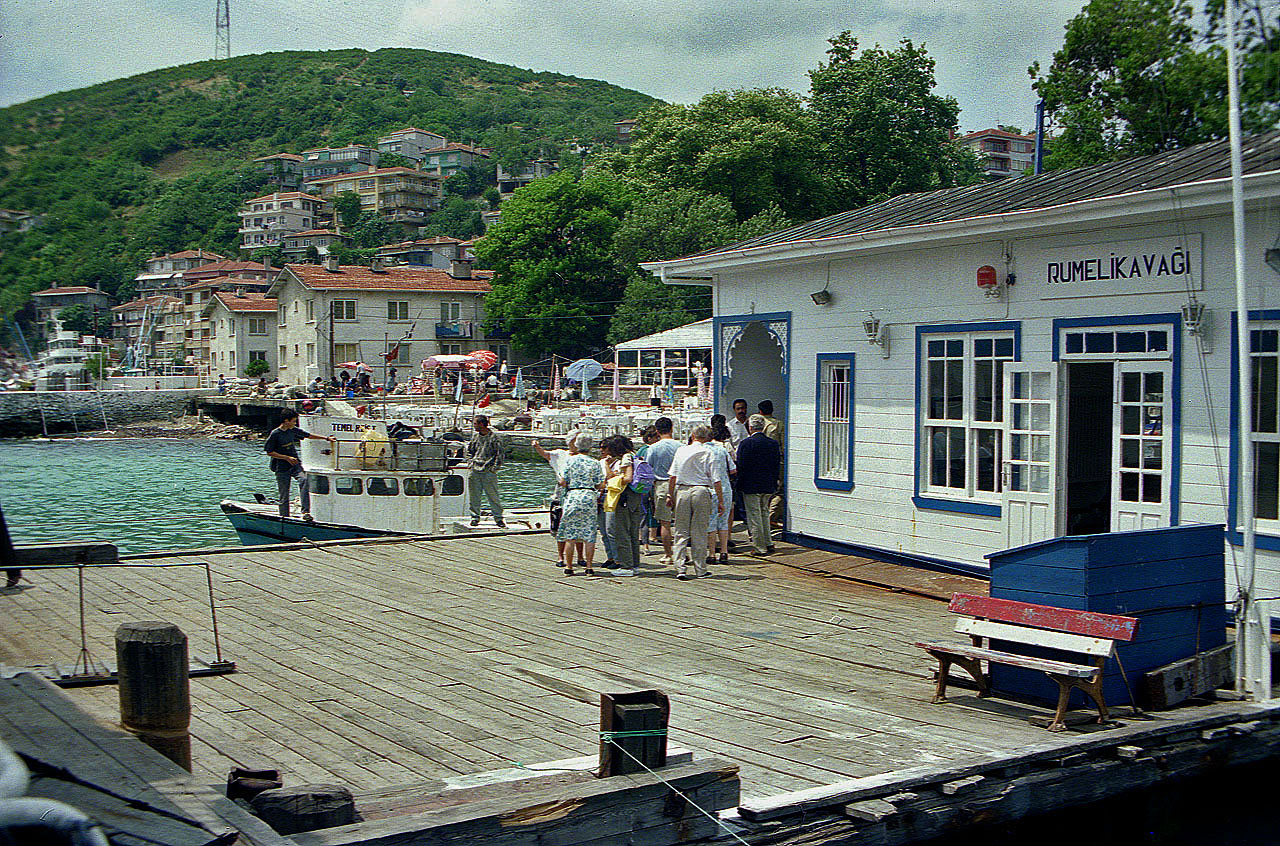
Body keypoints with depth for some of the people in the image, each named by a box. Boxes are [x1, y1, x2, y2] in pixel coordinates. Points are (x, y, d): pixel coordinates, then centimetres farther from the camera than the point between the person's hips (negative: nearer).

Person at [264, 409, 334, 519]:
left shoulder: (293, 430, 8)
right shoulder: (275, 434, -9)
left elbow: (309, 435, 20)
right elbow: (269, 452, -8)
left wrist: (327, 438, 20)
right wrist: (287, 458, -13)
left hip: (295, 464, 4)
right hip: (282, 468, -4)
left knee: (304, 480, -25)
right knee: (284, 495, -1)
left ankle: (306, 512, -29)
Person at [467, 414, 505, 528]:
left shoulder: (495, 437, -2)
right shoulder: (475, 436, 14)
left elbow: (499, 454, -3)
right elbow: (470, 451, 23)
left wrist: (494, 467, -9)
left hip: (489, 472, -5)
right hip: (475, 471, 5)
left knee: (493, 496, -4)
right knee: (474, 495, 6)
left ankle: (498, 518, 3)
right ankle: (475, 517, 16)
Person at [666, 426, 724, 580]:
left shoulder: (681, 451, 7)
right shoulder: (707, 453, -1)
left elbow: (672, 475, 5)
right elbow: (715, 479, -4)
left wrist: (670, 495, 11)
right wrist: (720, 500, 0)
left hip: (681, 491, 2)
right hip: (701, 492, -2)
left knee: (681, 532, 6)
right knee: (699, 533, 5)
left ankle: (680, 568, -1)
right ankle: (700, 570, 10)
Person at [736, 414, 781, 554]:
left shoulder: (746, 443, -13)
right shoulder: (774, 443, 3)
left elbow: (741, 466, -13)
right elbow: (777, 465, 7)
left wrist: (740, 483, -3)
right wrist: (773, 482, 15)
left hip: (751, 486, -6)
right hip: (768, 486, 6)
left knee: (754, 516, 1)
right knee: (764, 513, 20)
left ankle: (760, 547, 4)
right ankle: (768, 543, 22)